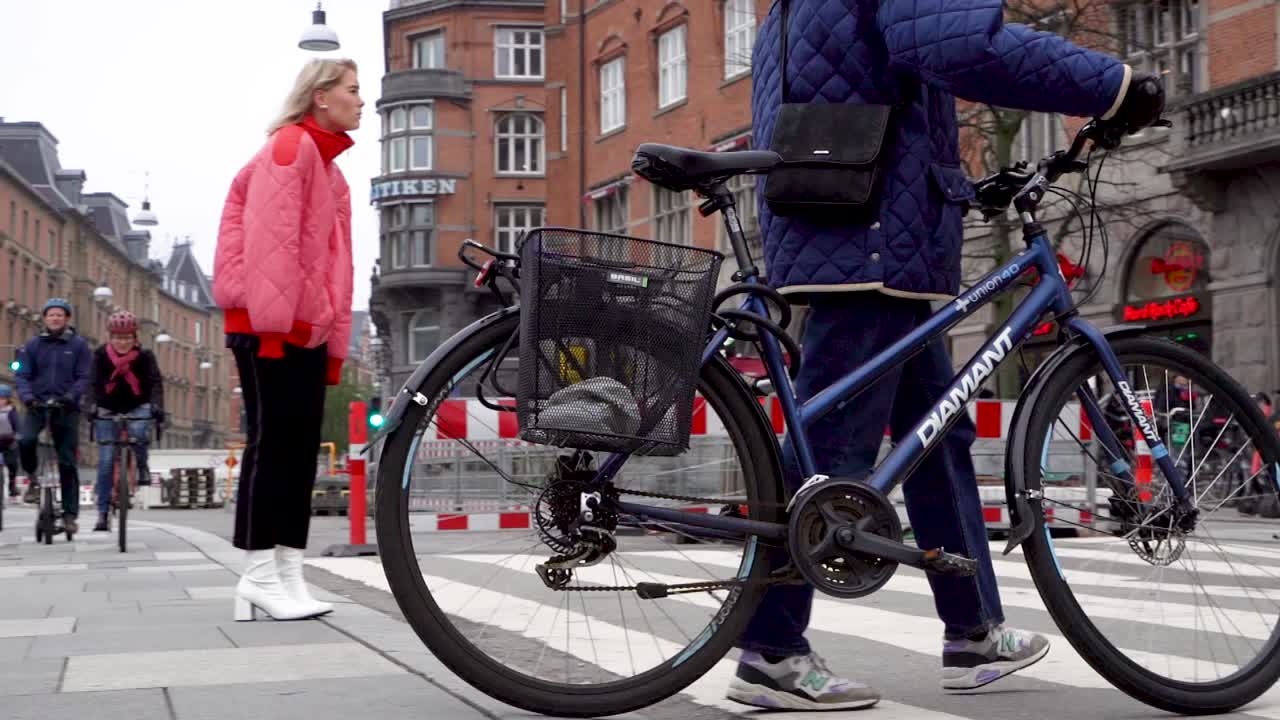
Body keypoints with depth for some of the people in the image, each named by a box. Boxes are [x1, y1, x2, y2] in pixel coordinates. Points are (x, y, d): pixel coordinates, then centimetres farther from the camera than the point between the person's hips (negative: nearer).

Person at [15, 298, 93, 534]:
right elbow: (23, 375, 4)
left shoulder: (79, 345, 3)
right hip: (38, 406, 1)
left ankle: (70, 514, 7)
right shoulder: (32, 345, 8)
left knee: (68, 463, -1)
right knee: (26, 440, -28)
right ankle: (32, 479, 0)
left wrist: (71, 396, -21)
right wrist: (27, 396, -16)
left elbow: (84, 377, -3)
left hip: (66, 408, -1)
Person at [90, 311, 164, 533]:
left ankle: (142, 466, -3)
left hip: (137, 408, -1)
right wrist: (92, 406, -37)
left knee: (139, 433, -35)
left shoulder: (144, 356, -11)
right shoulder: (101, 355, -10)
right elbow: (95, 383, -20)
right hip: (108, 410, 1)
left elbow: (155, 382, -21)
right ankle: (103, 513, 1)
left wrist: (157, 406, -39)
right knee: (106, 462, -6)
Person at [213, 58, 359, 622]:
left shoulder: (330, 170, 22)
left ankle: (288, 573, 8)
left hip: (307, 329, 9)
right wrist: (273, 318, -21)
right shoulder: (291, 146, -7)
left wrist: (334, 339, 17)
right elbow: (271, 237, -16)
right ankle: (259, 574, -3)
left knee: (301, 448, 5)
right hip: (271, 325, -9)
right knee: (272, 443, -8)